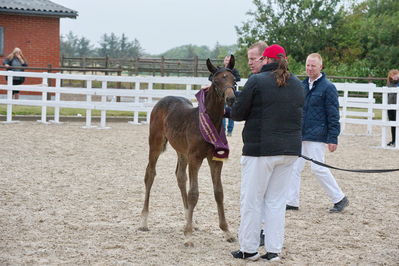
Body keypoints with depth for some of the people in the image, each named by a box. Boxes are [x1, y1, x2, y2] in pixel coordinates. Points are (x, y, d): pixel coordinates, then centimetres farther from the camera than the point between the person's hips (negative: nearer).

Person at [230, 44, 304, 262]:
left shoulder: (256, 81, -10)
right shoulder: (297, 84, 9)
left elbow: (237, 113, -7)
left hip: (260, 148, -6)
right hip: (290, 149, 6)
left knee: (251, 200, 5)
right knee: (277, 201, 12)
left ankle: (248, 249, 10)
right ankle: (273, 249, 12)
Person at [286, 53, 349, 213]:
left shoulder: (327, 87, -8)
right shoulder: (303, 85, 12)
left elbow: (333, 115, -9)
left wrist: (333, 138, -14)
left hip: (316, 136, -7)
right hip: (299, 135, 7)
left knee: (318, 168, -5)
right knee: (294, 168, 5)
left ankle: (339, 199, 8)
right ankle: (292, 202, 12)